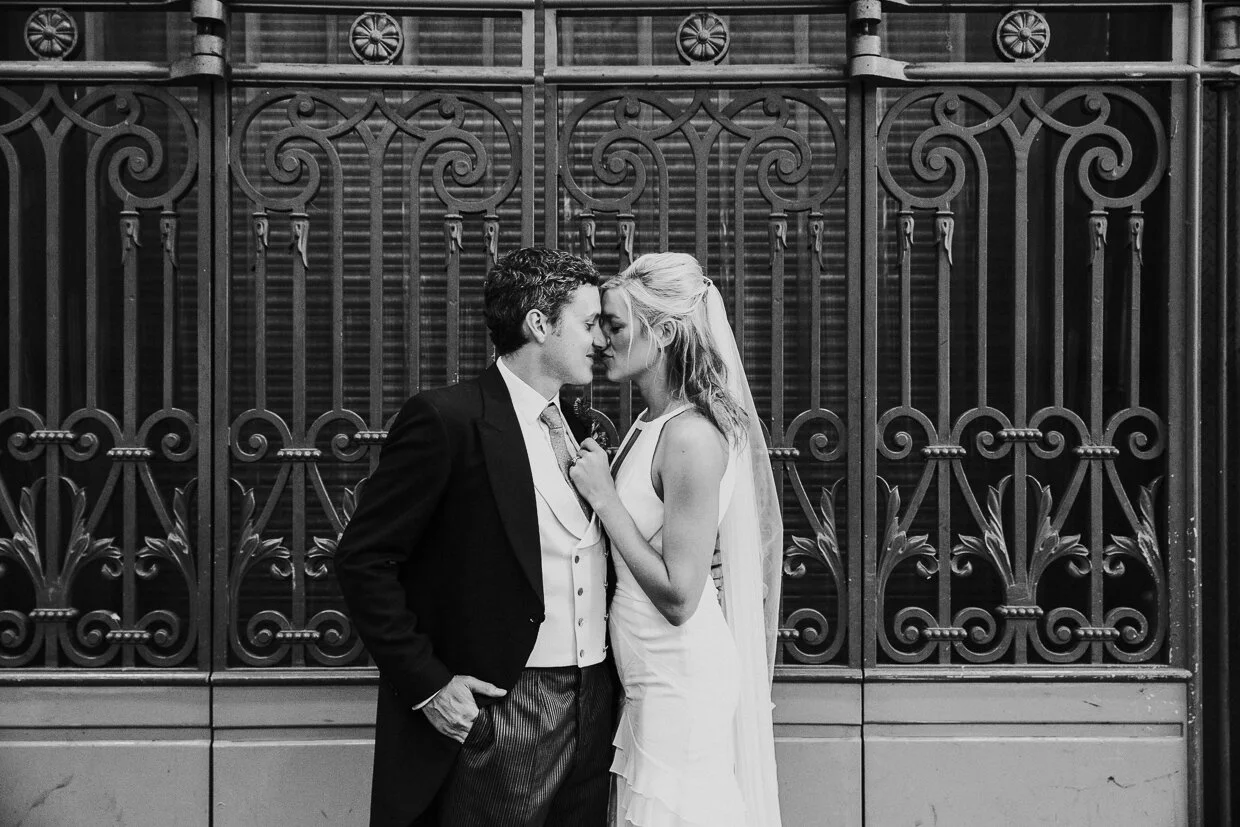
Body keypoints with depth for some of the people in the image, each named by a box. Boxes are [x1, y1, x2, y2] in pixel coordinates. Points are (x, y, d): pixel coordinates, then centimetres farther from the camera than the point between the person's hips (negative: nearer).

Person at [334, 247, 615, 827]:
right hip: (494, 710, -7)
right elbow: (362, 560, -12)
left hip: (594, 708, 7)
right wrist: (425, 683, -15)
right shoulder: (446, 420, -10)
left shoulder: (576, 430, 14)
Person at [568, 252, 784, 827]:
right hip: (650, 686, 9)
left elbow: (679, 596, -21)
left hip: (681, 687, -9)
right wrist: (592, 474, 5)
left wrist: (603, 495, -17)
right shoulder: (651, 424, 8)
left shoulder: (691, 436, -20)